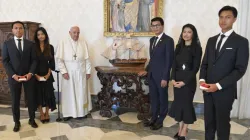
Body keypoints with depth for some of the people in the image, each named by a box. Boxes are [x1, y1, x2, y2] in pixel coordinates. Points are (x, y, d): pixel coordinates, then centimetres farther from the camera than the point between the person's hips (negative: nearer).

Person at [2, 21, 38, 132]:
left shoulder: (30, 44, 5)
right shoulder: (7, 44, 2)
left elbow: (34, 60, 2)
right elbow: (5, 61, -2)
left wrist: (30, 73, -12)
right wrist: (13, 75, -13)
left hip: (28, 76, 1)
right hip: (14, 77, 0)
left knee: (31, 99, 8)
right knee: (15, 101, 9)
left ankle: (32, 119, 25)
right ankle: (17, 122, 25)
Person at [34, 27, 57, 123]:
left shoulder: (50, 47, 2)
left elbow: (52, 62, 2)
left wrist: (48, 74, -8)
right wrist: (35, 74, -11)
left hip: (47, 74, 1)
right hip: (37, 75, -1)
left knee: (48, 93, 5)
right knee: (38, 93, 7)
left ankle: (47, 113, 22)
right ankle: (41, 113, 21)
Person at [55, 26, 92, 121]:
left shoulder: (83, 42, 4)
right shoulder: (63, 43, -2)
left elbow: (87, 58, 4)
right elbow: (59, 59, -5)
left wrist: (88, 71, 1)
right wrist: (63, 71, -13)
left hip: (81, 72, 2)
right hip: (68, 72, -1)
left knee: (81, 92, 8)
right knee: (68, 93, 6)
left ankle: (81, 112, 22)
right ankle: (68, 113, 18)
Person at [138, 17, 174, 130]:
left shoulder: (168, 40, -10)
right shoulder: (152, 40, 13)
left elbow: (169, 60, -14)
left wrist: (165, 78, -17)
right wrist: (146, 70, 11)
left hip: (161, 75, -7)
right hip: (152, 75, 7)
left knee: (162, 98, 9)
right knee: (153, 97, 15)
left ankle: (160, 121, 24)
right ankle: (154, 118, 30)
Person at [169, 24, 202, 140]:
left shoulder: (197, 48, -6)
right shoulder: (179, 47, 8)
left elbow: (196, 67, -10)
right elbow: (174, 64, 6)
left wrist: (184, 81, -15)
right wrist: (173, 78, -7)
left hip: (189, 80, -4)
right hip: (177, 80, 5)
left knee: (186, 103, 5)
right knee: (178, 103, 9)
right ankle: (180, 129, 25)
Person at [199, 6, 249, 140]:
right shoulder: (211, 40, 11)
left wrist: (218, 85, -18)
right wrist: (202, 79, -5)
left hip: (225, 91, -4)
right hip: (208, 89, 5)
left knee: (222, 122, 10)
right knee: (209, 120, 14)